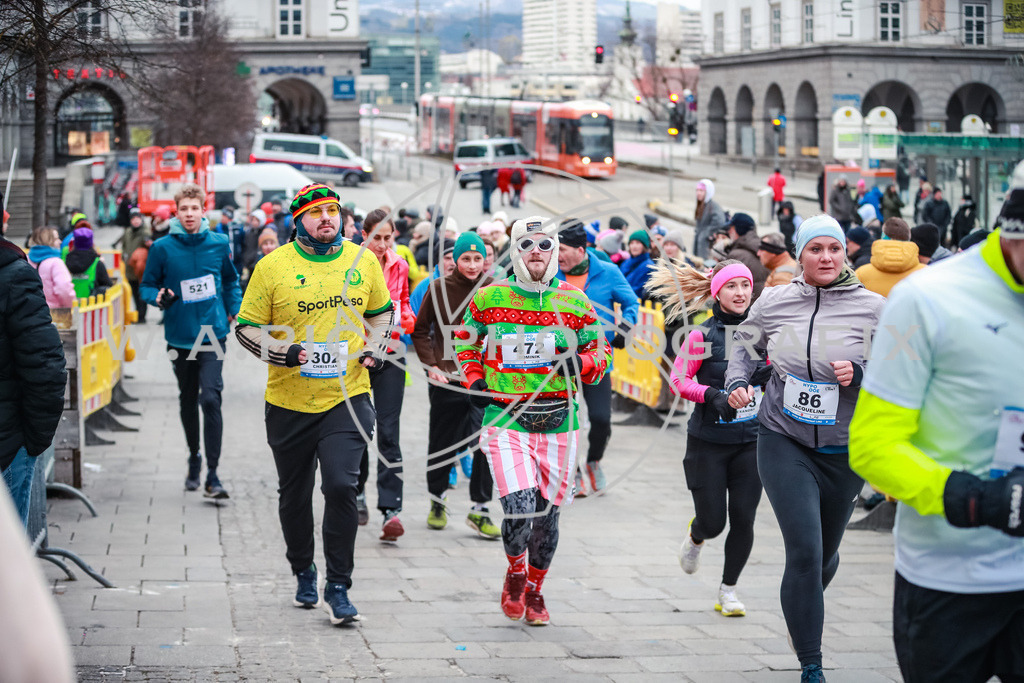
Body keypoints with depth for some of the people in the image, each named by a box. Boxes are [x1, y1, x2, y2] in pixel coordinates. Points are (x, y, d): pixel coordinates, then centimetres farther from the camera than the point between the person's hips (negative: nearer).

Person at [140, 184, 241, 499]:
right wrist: (159, 298, -17)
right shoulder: (162, 248, -4)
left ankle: (212, 474, -13)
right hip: (180, 336, 1)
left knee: (210, 398, -14)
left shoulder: (218, 244, 1)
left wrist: (236, 311, 7)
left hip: (213, 334, -1)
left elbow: (231, 281, 17)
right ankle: (194, 457, 37)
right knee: (188, 400, 15)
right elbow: (148, 285, 4)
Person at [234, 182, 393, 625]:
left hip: (347, 397, 0)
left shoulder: (363, 261, 3)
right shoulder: (272, 267, -5)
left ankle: (337, 588, -5)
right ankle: (304, 573, 37)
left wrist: (374, 349, 2)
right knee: (294, 495, 13)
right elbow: (246, 327, 0)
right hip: (289, 402, 0)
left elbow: (380, 311, 20)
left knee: (341, 486, -15)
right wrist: (282, 352, -16)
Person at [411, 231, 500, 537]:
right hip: (447, 380, 0)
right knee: (442, 443, 11)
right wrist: (431, 365, -3)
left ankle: (480, 510, 0)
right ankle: (437, 500, 34)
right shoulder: (439, 288, 0)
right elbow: (421, 330, 7)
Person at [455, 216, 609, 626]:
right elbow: (466, 341, 19)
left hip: (558, 421, 2)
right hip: (505, 419, -2)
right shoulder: (488, 299, 2)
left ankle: (534, 591, 32)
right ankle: (515, 573, 14)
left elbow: (600, 352, 12)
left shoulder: (574, 302, 4)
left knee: (547, 513, 8)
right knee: (519, 508, -17)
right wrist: (474, 378, 3)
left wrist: (580, 363, -9)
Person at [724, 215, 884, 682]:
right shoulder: (774, 302, -1)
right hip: (784, 442, -1)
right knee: (804, 552, -12)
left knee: (826, 553, 16)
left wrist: (859, 374, -23)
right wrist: (737, 382, -1)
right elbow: (745, 343, 17)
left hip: (844, 450, 1)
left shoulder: (872, 308, -7)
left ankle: (805, 606, 51)